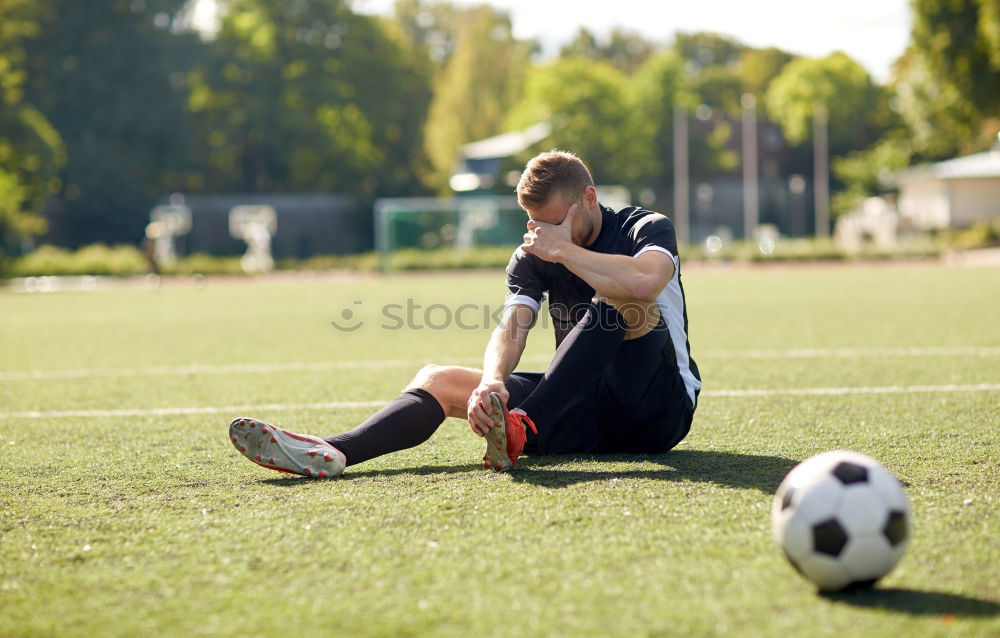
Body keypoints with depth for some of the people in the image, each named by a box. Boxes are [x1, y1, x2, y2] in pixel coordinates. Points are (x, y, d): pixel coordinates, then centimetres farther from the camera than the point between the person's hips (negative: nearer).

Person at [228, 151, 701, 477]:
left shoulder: (647, 228, -7)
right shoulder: (533, 257, 6)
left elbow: (644, 281, -32)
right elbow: (513, 326, -11)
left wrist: (564, 250, -21)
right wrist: (491, 383, -32)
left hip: (660, 409, -5)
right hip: (585, 412, 5)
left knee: (617, 294, -30)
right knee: (438, 379, -9)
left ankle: (523, 429, -42)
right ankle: (332, 453, -34)